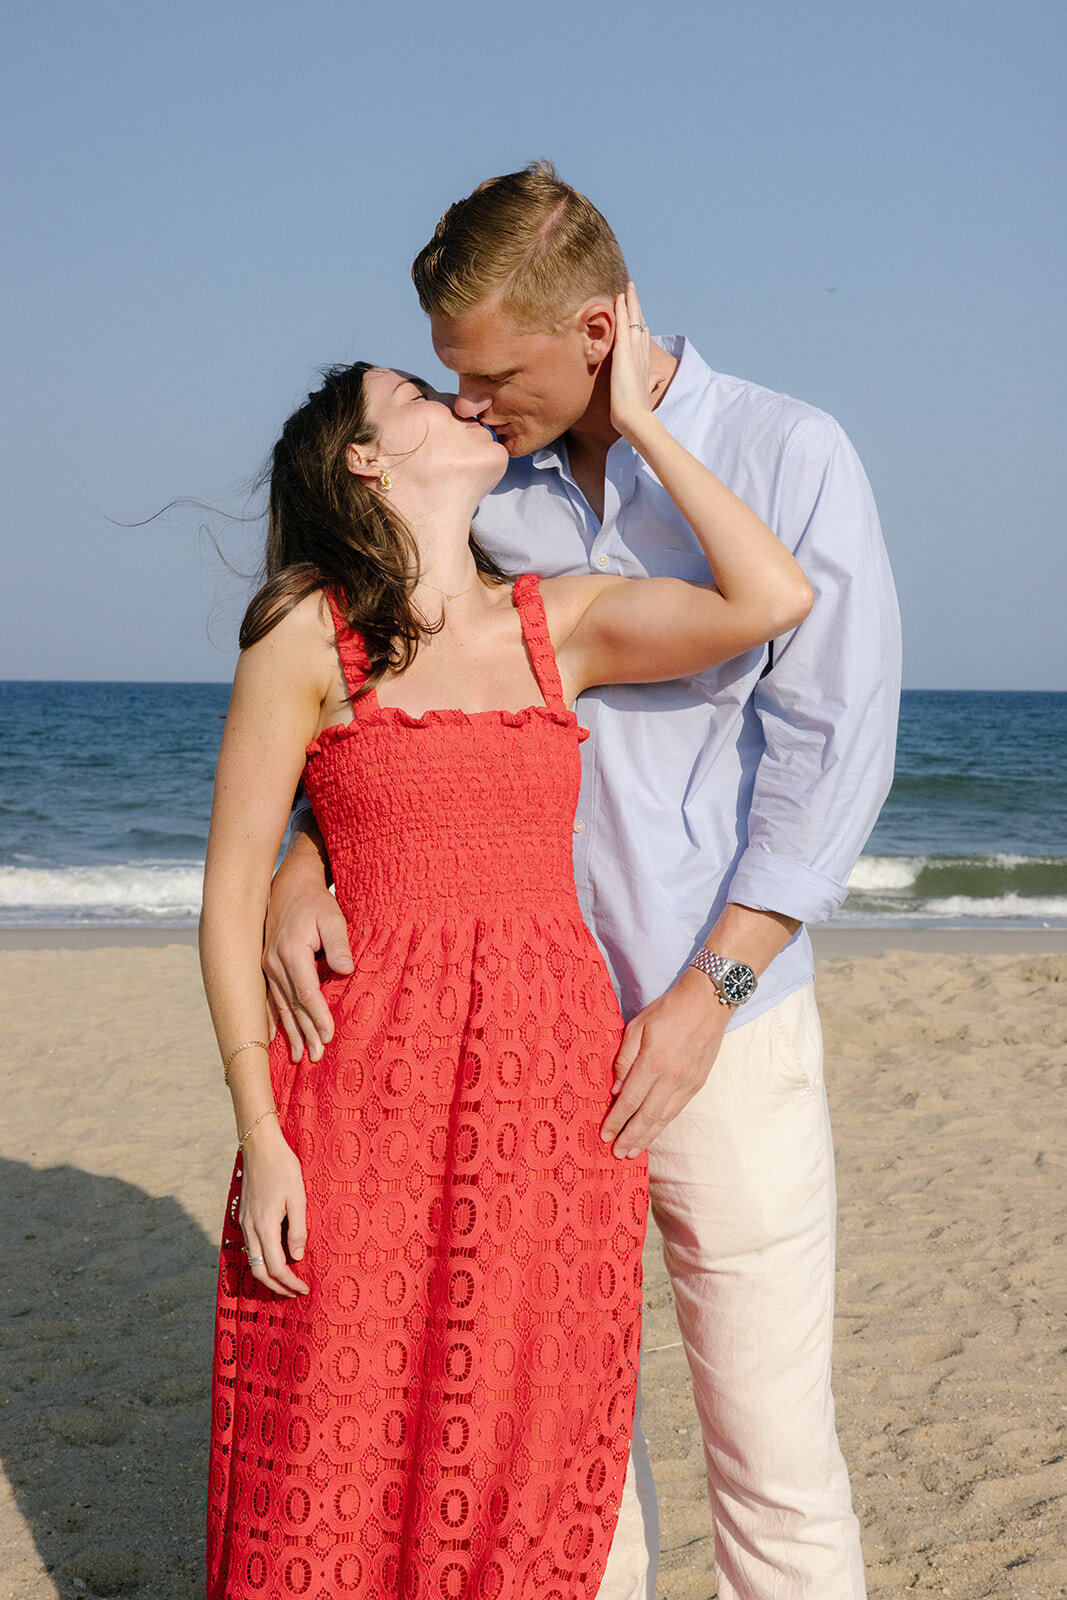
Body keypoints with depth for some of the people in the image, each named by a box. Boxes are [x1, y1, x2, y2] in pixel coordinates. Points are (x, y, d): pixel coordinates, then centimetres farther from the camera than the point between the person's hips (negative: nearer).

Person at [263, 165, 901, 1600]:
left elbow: (832, 746, -7)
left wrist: (708, 994, -13)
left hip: (720, 1018, -3)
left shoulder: (788, 457, -4)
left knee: (773, 1448, 1)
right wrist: (301, 857, -12)